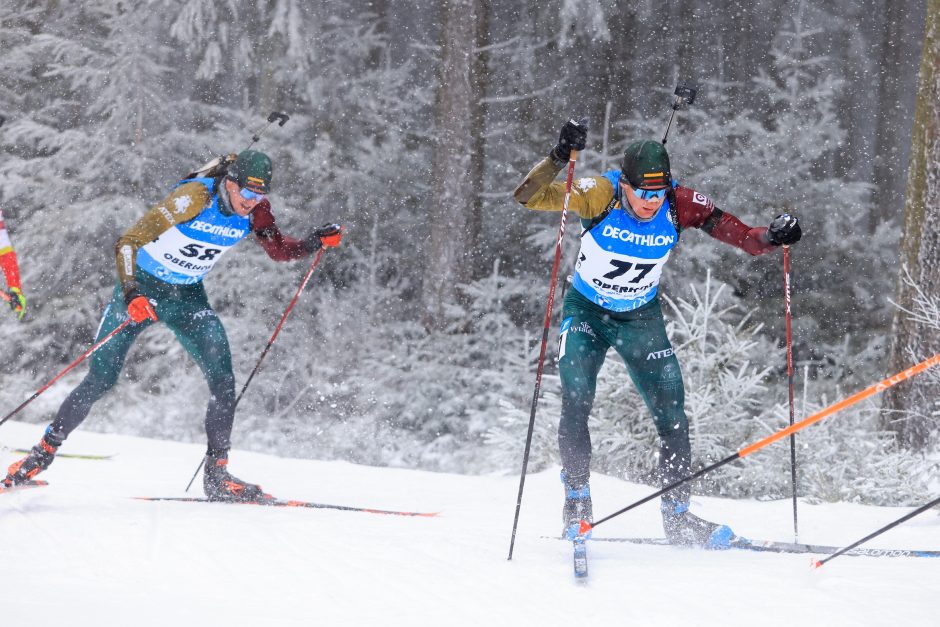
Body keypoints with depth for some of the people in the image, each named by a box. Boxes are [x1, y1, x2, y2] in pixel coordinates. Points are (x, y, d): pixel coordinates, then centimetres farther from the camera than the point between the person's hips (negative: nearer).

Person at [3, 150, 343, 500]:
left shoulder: (254, 210, -10)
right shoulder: (194, 198, -27)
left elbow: (279, 251, 6)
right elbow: (128, 242, -26)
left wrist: (317, 242, -13)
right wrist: (131, 293, -39)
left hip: (188, 298, 4)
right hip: (140, 290, -4)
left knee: (223, 381, -13)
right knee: (101, 380, -6)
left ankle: (216, 473, -5)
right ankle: (45, 450, 12)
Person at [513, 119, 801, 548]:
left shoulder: (680, 205, -21)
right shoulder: (600, 195, -27)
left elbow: (739, 234, -21)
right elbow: (527, 197, -34)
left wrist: (770, 238, -43)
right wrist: (559, 157, -50)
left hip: (641, 318, 2)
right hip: (587, 311, -2)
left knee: (673, 416, -1)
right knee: (576, 403, -19)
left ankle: (677, 516, 12)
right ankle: (577, 500, -1)